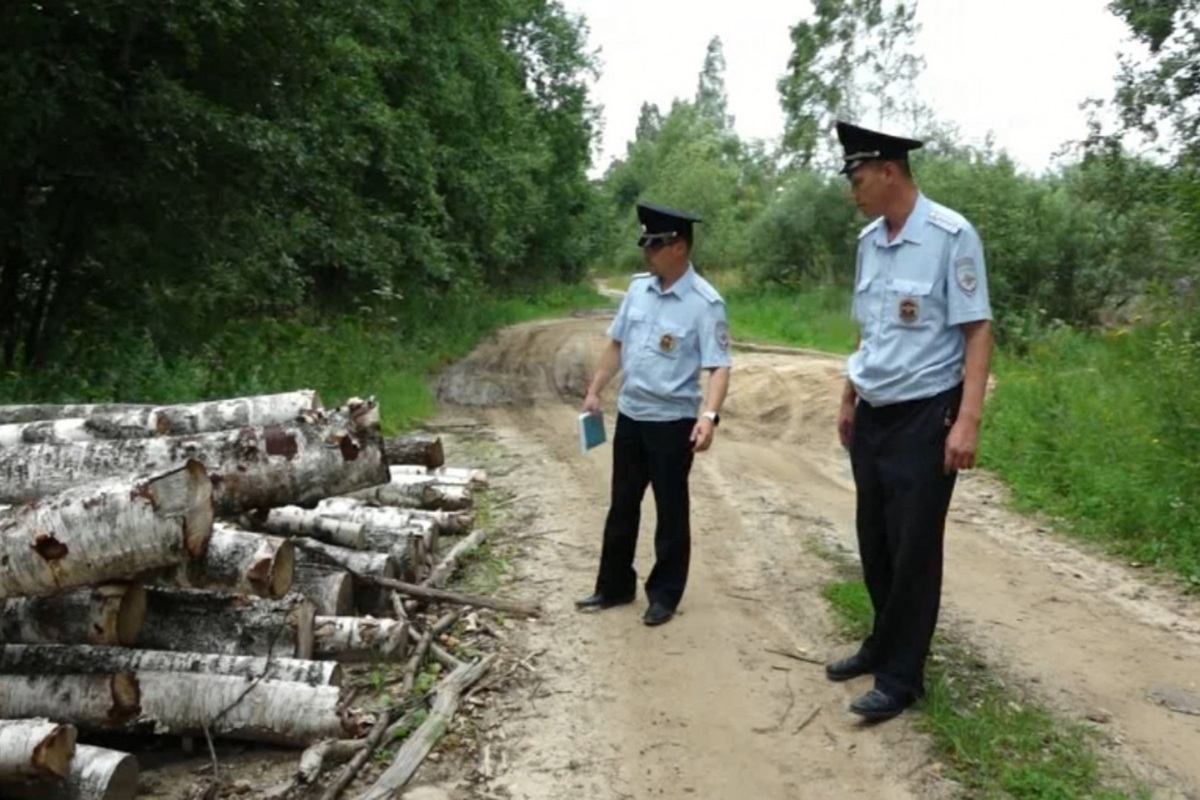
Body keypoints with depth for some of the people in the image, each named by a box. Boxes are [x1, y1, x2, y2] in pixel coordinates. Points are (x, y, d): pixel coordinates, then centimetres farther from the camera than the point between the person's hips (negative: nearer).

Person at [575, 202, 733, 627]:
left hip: (672, 422, -6)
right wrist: (594, 392, 11)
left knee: (670, 511, 8)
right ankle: (614, 586, 31)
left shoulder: (704, 303, -16)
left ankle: (664, 595, 24)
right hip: (630, 415, 6)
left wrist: (709, 415, -33)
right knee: (622, 504, 16)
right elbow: (617, 344, 12)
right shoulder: (638, 288, 3)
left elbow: (719, 367, -20)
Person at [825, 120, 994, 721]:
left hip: (924, 418, -7)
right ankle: (882, 646, 35)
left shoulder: (950, 235, -14)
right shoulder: (869, 240, 7)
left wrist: (967, 421, -20)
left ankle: (901, 677, 17)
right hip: (872, 418, 7)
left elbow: (977, 332, -15)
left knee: (913, 550, 3)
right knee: (874, 543, 17)